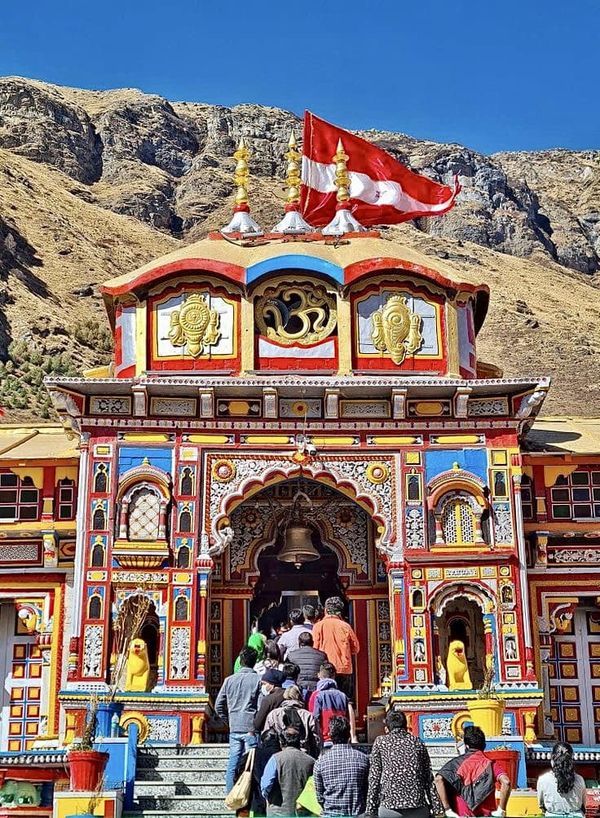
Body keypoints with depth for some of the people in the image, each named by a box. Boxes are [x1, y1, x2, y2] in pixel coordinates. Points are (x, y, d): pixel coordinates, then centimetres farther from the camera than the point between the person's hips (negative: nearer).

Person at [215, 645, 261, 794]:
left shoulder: (229, 680, 5)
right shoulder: (258, 680, -6)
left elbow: (218, 706, 9)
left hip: (234, 729, 4)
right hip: (251, 729, -4)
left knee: (233, 764, 9)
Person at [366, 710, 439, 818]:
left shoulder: (380, 742, 8)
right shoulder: (418, 743, 14)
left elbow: (374, 778, 4)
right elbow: (429, 778, 12)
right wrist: (435, 809, 14)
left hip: (389, 806, -2)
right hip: (418, 808, 2)